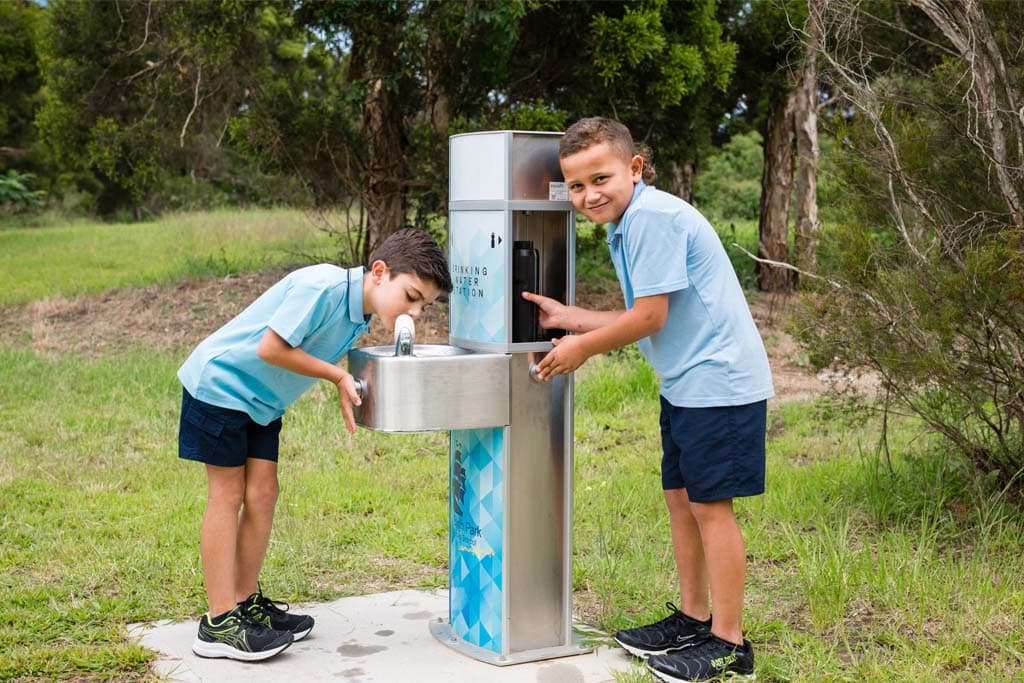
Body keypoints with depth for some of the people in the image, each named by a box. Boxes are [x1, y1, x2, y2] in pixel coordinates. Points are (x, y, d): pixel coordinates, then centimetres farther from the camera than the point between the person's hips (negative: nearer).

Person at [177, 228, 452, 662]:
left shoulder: (360, 315, -1)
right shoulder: (322, 286, -30)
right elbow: (271, 349, -29)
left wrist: (344, 384, -17)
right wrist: (338, 376, -23)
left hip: (261, 401, 8)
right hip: (219, 383, -8)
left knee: (261, 494, 7)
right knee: (228, 494, -5)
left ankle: (246, 603, 18)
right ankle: (219, 624, 0)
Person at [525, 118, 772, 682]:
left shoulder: (653, 216, -19)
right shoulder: (623, 226, 12)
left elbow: (650, 317, -19)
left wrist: (583, 347, -7)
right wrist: (568, 318, 12)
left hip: (717, 382, -10)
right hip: (684, 383, 10)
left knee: (709, 505, -4)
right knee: (680, 498, 16)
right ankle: (692, 619, 29)